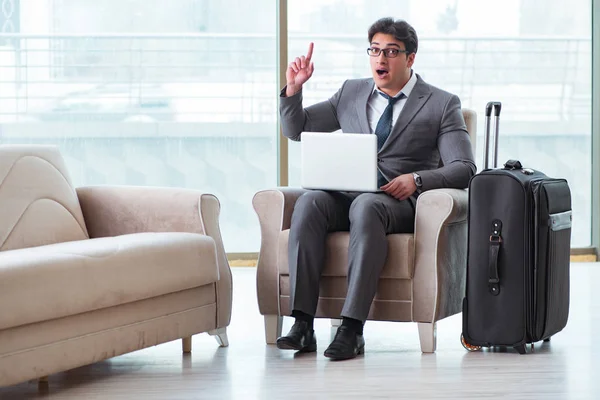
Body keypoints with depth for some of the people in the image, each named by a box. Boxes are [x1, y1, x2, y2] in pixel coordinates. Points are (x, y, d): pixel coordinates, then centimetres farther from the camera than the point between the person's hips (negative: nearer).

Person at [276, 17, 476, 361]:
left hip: (400, 202, -3)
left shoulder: (442, 105, 8)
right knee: (310, 202, -31)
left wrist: (416, 179, -19)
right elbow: (296, 129, 24)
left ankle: (352, 329, -44)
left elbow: (463, 168, -2)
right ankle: (303, 325, -36)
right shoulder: (351, 93, 20)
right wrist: (293, 89, 4)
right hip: (345, 196, 4)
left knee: (367, 206, -38)